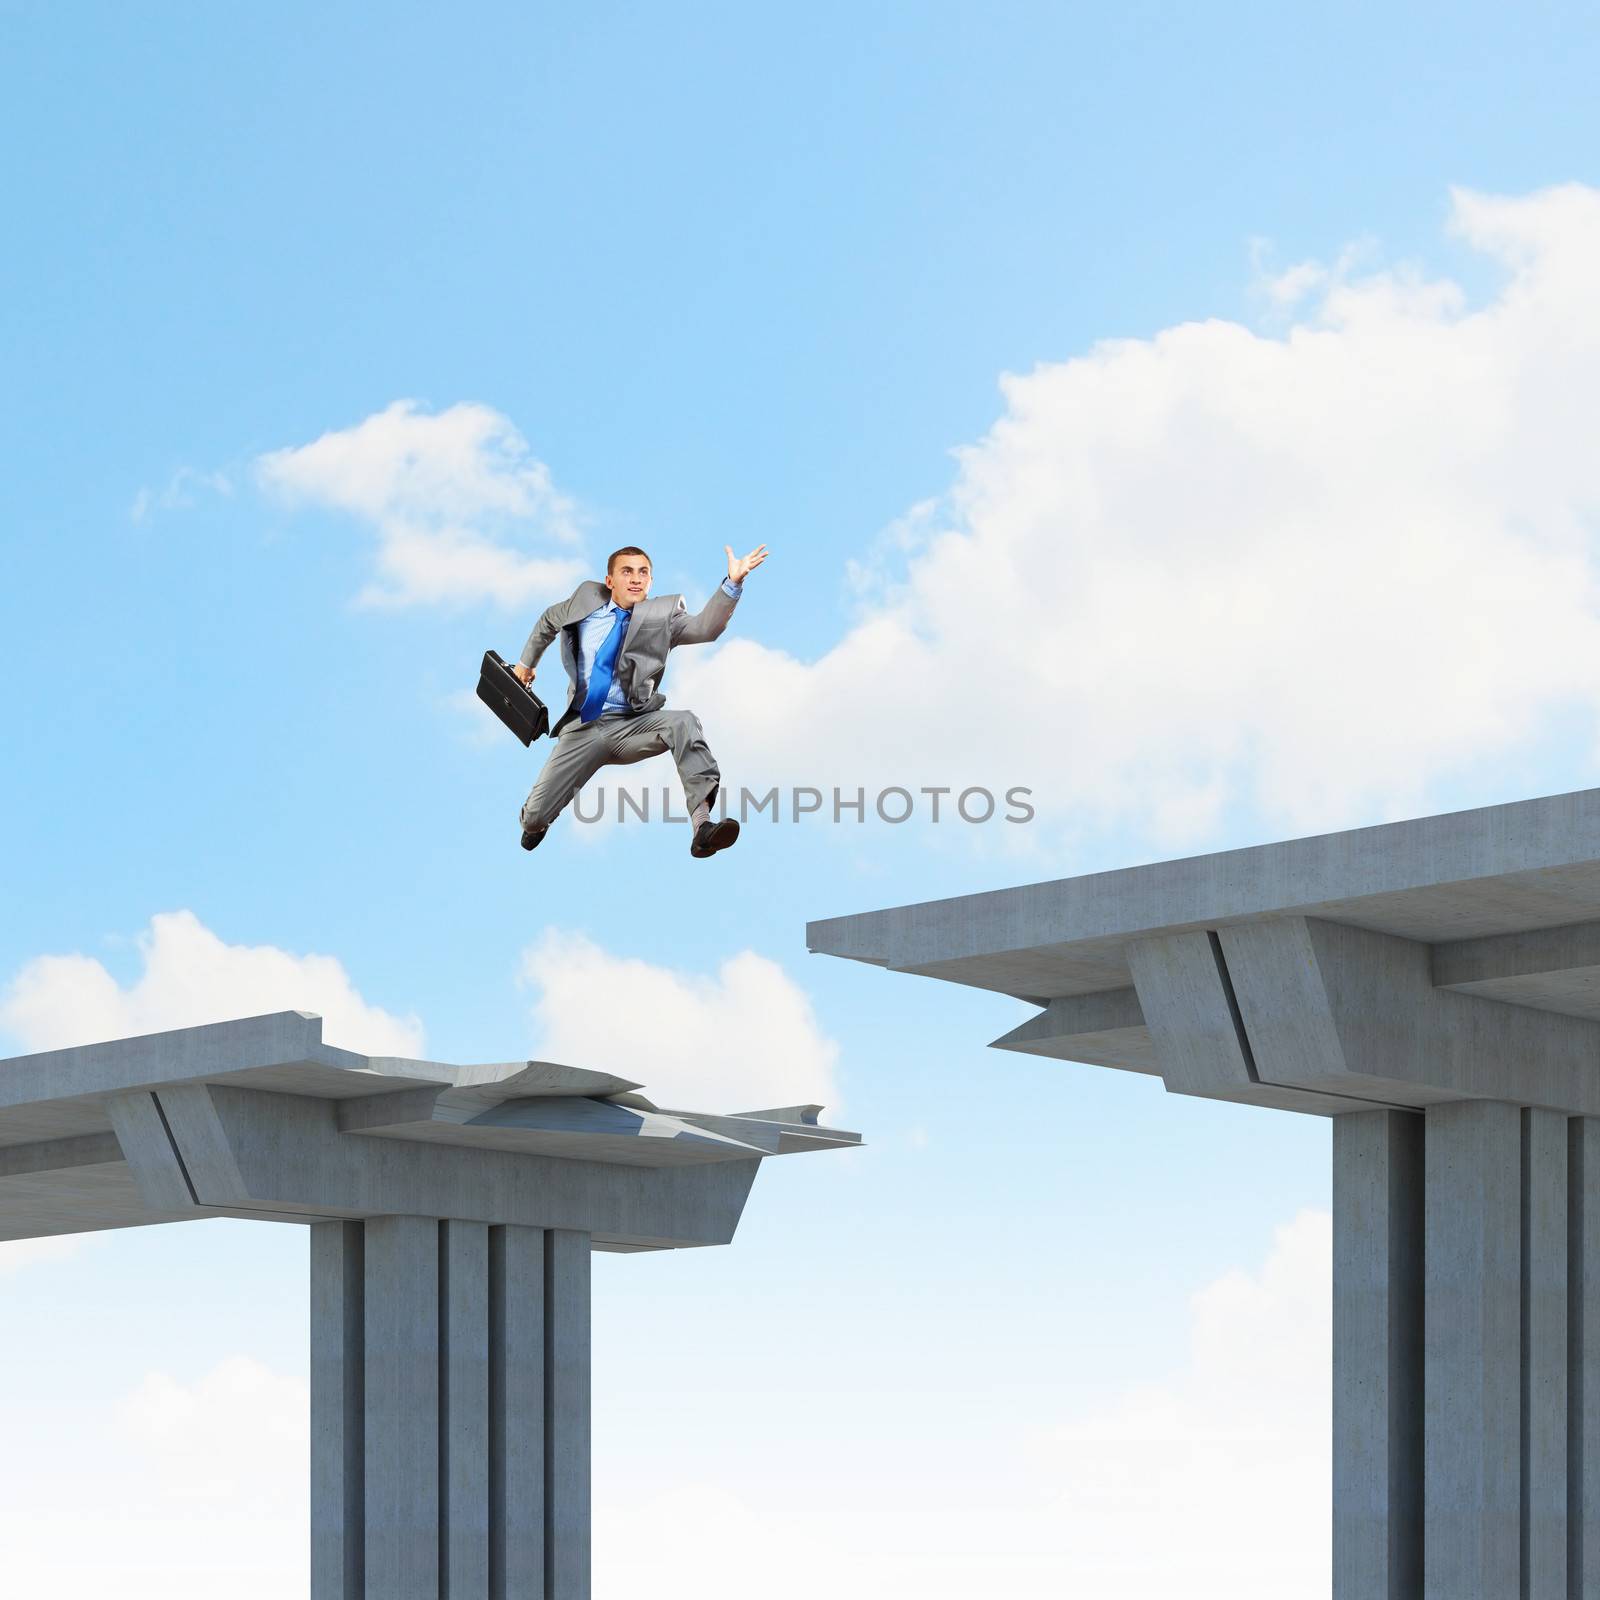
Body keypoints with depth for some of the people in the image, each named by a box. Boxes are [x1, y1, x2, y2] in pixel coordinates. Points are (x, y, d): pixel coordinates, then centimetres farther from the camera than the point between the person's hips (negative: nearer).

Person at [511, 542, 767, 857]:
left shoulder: (661, 614, 1)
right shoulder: (587, 600, 6)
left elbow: (705, 627, -19)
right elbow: (548, 622, 27)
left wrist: (733, 582, -31)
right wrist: (526, 663, 35)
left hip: (631, 726, -1)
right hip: (582, 728, 1)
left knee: (682, 722, -34)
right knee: (535, 816, -8)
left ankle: (702, 828, -47)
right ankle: (536, 822, 35)